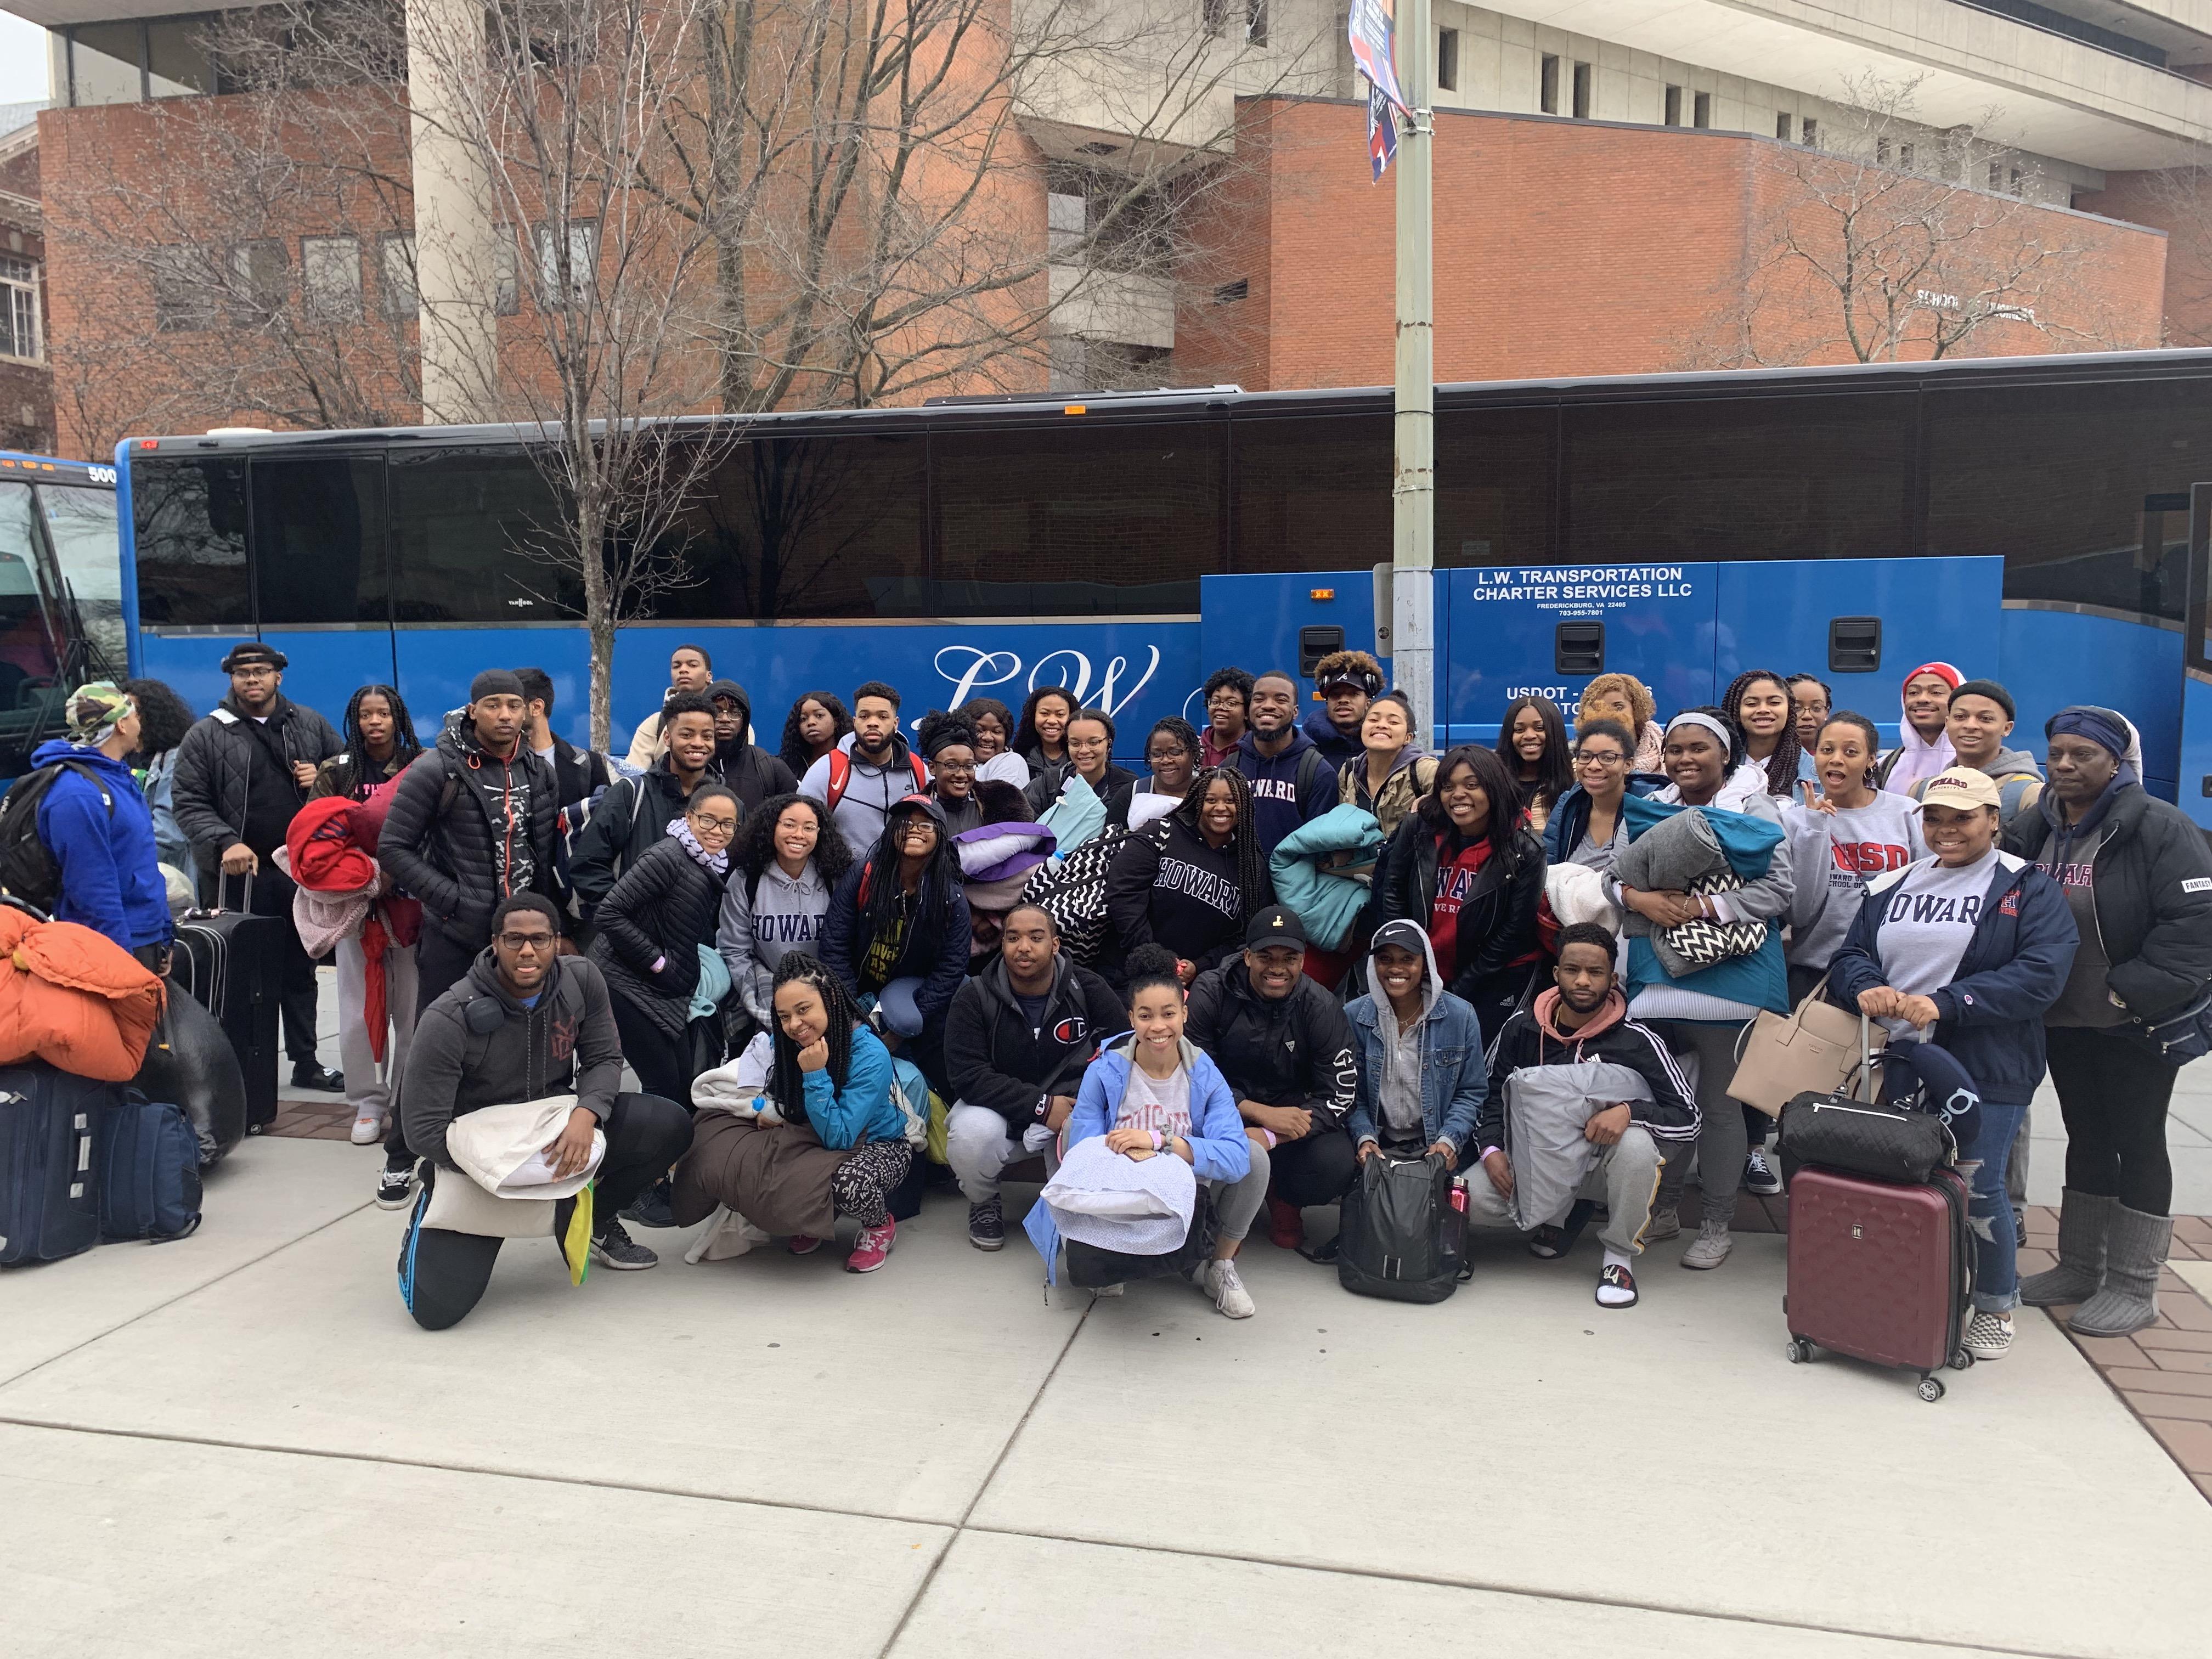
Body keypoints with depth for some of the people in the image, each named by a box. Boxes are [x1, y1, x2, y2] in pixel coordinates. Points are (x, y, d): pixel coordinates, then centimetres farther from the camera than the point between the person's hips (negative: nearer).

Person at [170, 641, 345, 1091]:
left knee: (300, 970, 14)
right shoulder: (206, 737, 0)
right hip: (243, 873, -3)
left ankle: (306, 1063, 25)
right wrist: (225, 843, -19)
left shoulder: (310, 725, 8)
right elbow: (189, 804, -4)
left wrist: (324, 778, -5)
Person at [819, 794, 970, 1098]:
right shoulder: (863, 874, -13)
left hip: (908, 985, -1)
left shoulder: (952, 898, -11)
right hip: (859, 985, 1)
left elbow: (951, 968, -11)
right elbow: (835, 945, -11)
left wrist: (908, 1025, -20)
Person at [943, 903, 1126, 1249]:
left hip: (1069, 1102, 0)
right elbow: (969, 1076, -17)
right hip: (997, 1107, 0)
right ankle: (983, 1202, 4)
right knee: (970, 1134, -34)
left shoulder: (1088, 989, -5)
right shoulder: (975, 997, -9)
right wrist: (1041, 1105, -25)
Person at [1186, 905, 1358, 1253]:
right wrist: (1262, 1113, -26)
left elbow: (1340, 1093, -13)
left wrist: (1267, 1139, -27)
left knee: (1335, 1165, -29)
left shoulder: (1321, 1006, -9)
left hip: (1292, 1114, 1)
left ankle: (1284, 1201, 10)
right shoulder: (1210, 993, -12)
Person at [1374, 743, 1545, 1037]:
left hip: (1495, 980, -2)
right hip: (1424, 974, 3)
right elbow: (1392, 892, 2)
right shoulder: (1419, 829, -7)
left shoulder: (1525, 852, -14)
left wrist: (1459, 991, -11)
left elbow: (1513, 933, -12)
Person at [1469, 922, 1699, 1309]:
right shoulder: (1522, 1027, -7)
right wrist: (1491, 1150, -11)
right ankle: (1562, 1214, 12)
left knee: (1636, 1144, -37)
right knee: (1468, 1200, -20)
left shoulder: (1636, 1041, -16)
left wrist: (1629, 1111, -33)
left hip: (1603, 1156, -3)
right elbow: (1490, 1093, 5)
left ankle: (1620, 1255, -10)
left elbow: (1688, 1118, -16)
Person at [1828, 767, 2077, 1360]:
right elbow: (1850, 955, 10)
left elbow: (2041, 974, -13)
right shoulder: (1892, 886, 15)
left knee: (1978, 1190, -2)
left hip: (1987, 1071, -4)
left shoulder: (2028, 889, 0)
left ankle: (1996, 1308, 21)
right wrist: (1864, 986, -15)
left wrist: (1946, 1004, -22)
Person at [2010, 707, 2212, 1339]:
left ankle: (2133, 1287, 14)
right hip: (2065, 1019, 6)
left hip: (2137, 1024, -6)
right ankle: (2080, 1266, 28)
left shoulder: (2160, 828, -15)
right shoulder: (2033, 826, 4)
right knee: (2086, 1137, 16)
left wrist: (2130, 992, -21)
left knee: (2137, 1142, 4)